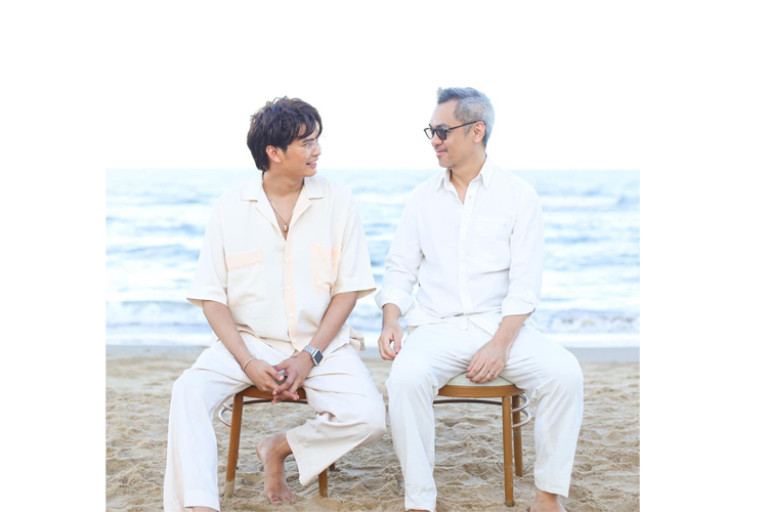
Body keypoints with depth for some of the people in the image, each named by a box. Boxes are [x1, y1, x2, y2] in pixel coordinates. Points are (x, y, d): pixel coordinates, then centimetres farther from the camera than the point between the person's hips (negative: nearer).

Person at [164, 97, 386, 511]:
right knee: (189, 391, -27)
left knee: (368, 417, -23)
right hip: (248, 340, 0)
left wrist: (309, 357, -11)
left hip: (322, 342, 0)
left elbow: (348, 290, 0)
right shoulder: (230, 208, 0)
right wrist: (248, 362, -14)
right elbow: (211, 296, 0)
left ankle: (280, 447, 2)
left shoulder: (337, 203, 0)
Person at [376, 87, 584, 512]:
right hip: (437, 327, 1)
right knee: (405, 378, -31)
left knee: (565, 373, -27)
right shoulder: (423, 197, 12)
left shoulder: (517, 195, 3)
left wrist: (501, 343, -17)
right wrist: (390, 322, -8)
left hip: (502, 325, -1)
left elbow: (525, 284, -3)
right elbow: (399, 270, 11)